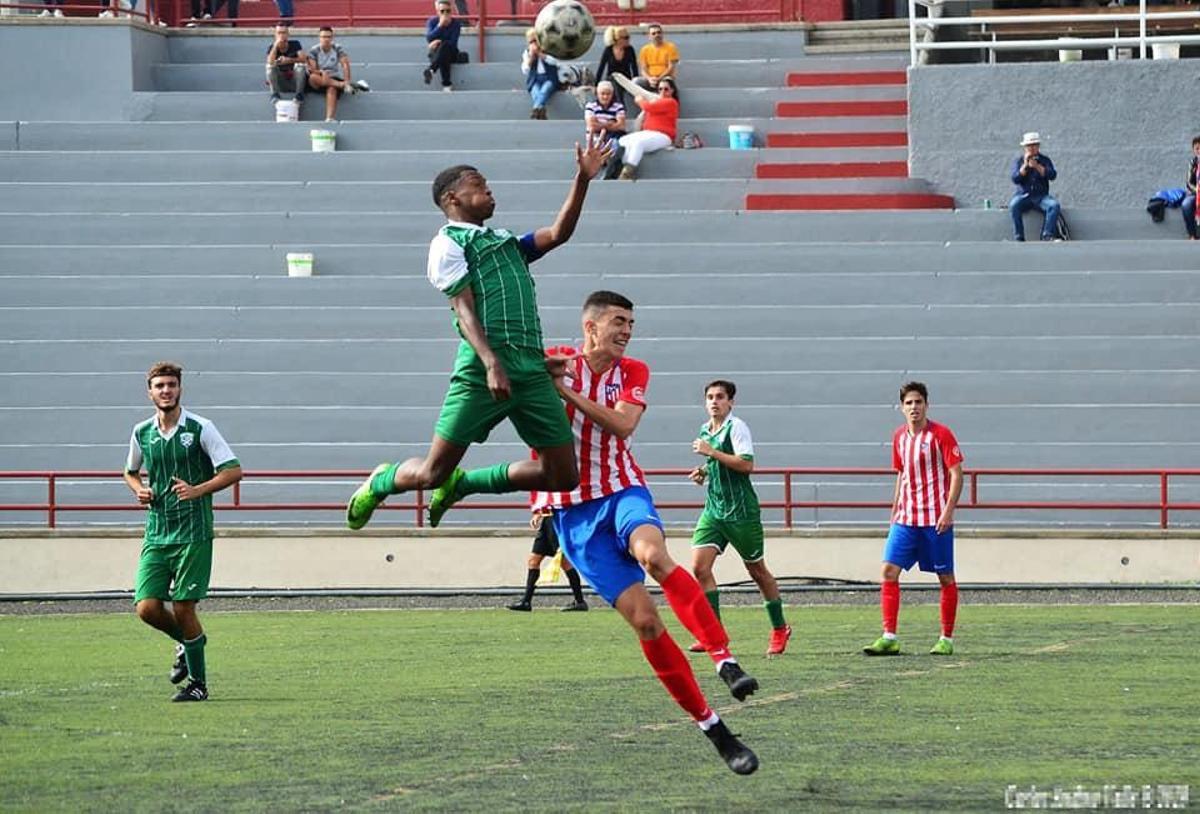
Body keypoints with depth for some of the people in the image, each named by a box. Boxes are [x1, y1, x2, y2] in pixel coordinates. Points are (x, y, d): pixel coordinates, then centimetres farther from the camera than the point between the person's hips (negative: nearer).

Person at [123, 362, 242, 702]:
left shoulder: (200, 428, -5)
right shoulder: (142, 433, 9)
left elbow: (233, 470, -7)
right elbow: (131, 472, 27)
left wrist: (197, 491, -20)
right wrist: (139, 490, 4)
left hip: (193, 533, -4)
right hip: (156, 533, 4)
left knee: (183, 608, -6)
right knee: (147, 607, -6)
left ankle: (198, 683, 8)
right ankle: (188, 642, 26)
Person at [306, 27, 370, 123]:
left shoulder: (338, 49, -1)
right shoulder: (314, 51, -1)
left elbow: (345, 65, -14)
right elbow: (312, 70, -11)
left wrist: (347, 81, -30)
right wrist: (321, 72, -32)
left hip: (336, 79, -1)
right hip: (320, 82, 1)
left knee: (332, 89, -36)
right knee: (313, 77, -34)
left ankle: (330, 118, -56)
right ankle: (344, 85, -41)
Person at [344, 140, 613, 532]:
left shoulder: (505, 240, 26)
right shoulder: (448, 243, 2)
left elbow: (557, 234, 16)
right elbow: (464, 309, -9)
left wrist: (582, 180, 10)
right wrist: (491, 363, -21)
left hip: (532, 370, 7)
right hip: (480, 374, -7)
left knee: (563, 475, 1)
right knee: (434, 472, -4)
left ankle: (463, 483, 19)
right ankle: (381, 483, 30)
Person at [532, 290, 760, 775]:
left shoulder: (632, 372, 7)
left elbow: (623, 423, -10)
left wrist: (568, 392, -17)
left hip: (622, 493, 1)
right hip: (573, 512, -1)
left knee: (653, 554, -36)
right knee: (643, 619, -10)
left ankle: (725, 660, -43)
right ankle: (713, 730, -6)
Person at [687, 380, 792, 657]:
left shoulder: (736, 427, -10)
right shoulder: (705, 430, 14)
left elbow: (746, 464, -22)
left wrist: (711, 452, -22)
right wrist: (704, 471, 10)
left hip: (741, 510, -7)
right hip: (713, 510, 7)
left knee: (757, 570, 5)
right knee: (699, 566, -10)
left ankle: (779, 628, 23)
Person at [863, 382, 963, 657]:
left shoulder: (940, 434, -7)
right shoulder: (899, 436, 10)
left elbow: (956, 474, -9)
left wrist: (948, 511, -18)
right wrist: (894, 513, 18)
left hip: (935, 519, -5)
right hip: (905, 518, 5)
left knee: (945, 577, 2)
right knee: (889, 571, -6)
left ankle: (947, 639, 12)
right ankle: (889, 638, -6)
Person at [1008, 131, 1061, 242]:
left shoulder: (1045, 160, 9)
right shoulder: (1018, 160, 8)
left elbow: (1052, 175, -8)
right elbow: (1015, 179, -6)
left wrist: (1037, 166, -18)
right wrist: (1025, 165, -15)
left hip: (1041, 196, 1)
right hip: (1023, 195, -1)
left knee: (1054, 205, -30)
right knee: (1013, 206, -33)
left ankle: (1048, 235, -27)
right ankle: (1018, 238, -31)